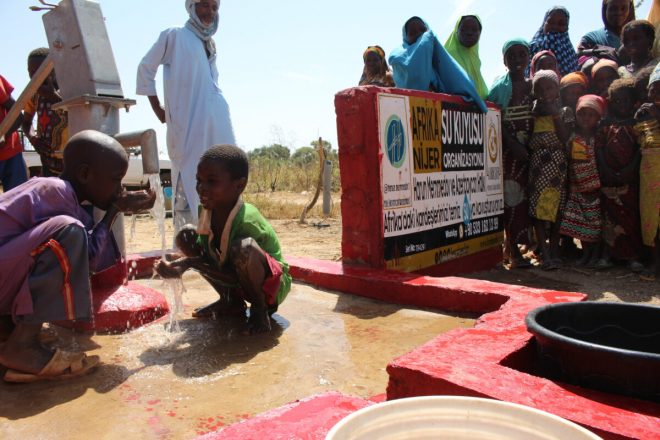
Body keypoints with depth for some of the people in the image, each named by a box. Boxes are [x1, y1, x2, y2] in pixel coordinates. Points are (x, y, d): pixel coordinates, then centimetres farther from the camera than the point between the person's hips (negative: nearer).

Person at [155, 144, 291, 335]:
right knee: (186, 236, -4)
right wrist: (180, 263, -27)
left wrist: (191, 263, -31)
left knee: (243, 247, -40)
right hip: (239, 281, 8)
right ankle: (231, 301, 8)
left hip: (273, 284, -7)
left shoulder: (247, 220, -32)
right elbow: (203, 253, -5)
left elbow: (235, 277, -26)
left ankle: (260, 310, -11)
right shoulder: (208, 211, -12)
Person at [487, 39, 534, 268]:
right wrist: (514, 144, -18)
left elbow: (537, 118, 14)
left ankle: (511, 245, 16)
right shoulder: (499, 87, 0)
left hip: (527, 148, 5)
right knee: (512, 194, -8)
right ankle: (514, 251, -3)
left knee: (523, 195, 5)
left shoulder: (533, 86, 14)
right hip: (507, 148, -5)